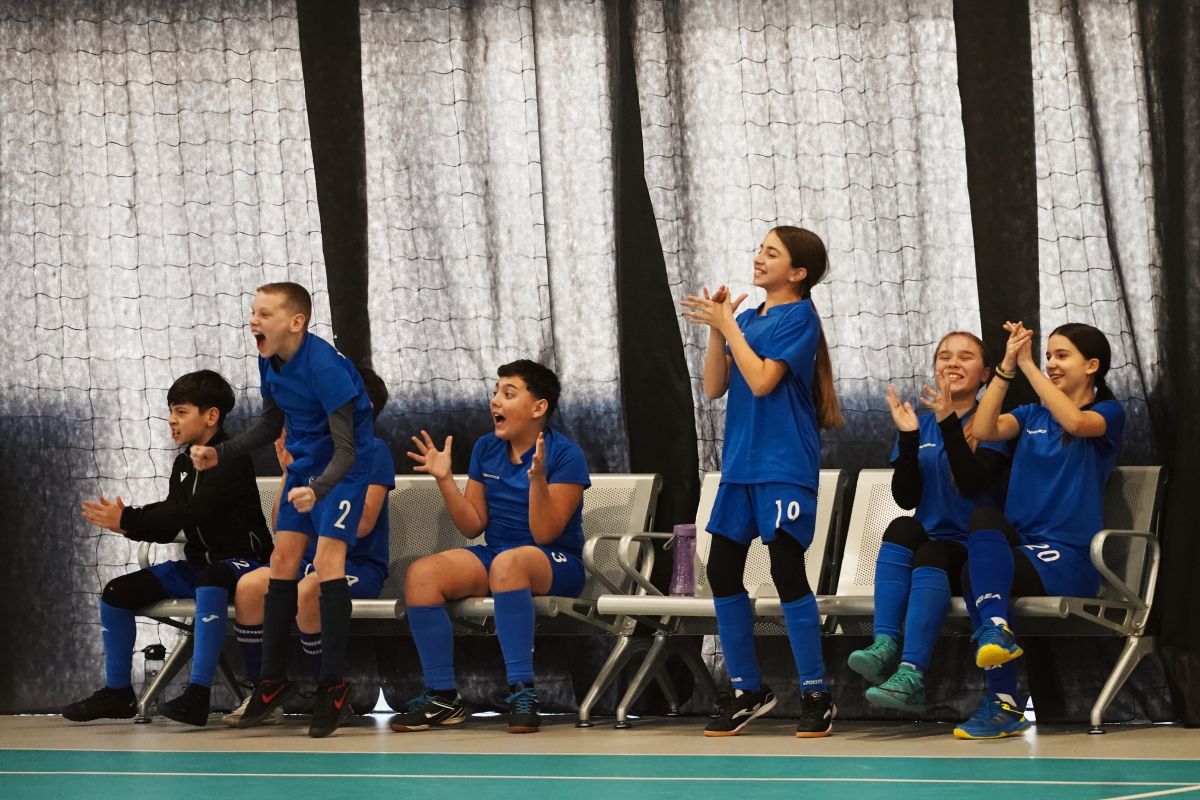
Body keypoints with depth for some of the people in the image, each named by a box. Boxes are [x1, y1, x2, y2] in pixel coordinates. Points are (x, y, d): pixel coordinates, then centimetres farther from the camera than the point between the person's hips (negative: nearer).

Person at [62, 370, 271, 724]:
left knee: (210, 582, -43)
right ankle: (117, 692, 11)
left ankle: (197, 694, -45)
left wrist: (127, 520, -26)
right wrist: (128, 523, -14)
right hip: (198, 563, 9)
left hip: (240, 561, -9)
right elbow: (169, 527, 7)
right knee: (116, 592, -1)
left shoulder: (231, 459, -14)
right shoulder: (184, 463, 11)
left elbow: (192, 513, -26)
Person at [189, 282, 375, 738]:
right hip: (304, 464, 8)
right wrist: (220, 454, 4)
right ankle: (273, 680, 17)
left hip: (344, 467, -8)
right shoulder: (270, 362, -5)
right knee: (283, 562, 6)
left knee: (327, 560, -19)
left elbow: (345, 448, -29)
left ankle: (334, 688, -12)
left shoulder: (324, 366, -28)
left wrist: (318, 490, -46)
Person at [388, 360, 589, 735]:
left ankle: (522, 691, -39)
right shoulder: (486, 449, 9)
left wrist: (538, 478, -28)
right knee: (420, 574, -22)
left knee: (507, 563, -41)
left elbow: (544, 534, -15)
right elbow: (473, 526, 8)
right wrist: (445, 479, -3)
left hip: (555, 562, -6)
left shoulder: (565, 455, -9)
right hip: (492, 556, 6)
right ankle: (442, 696, -17)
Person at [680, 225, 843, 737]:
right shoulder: (746, 320, 12)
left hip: (784, 466, -7)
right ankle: (747, 690, 17)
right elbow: (714, 388, 6)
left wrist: (726, 325, -12)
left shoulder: (799, 317, -7)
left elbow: (762, 381, -16)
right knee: (722, 571, 6)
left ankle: (815, 696, -3)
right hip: (741, 462, 7)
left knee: (787, 571, -11)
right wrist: (716, 327, -5)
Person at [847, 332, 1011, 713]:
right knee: (903, 528, -28)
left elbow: (972, 484, -15)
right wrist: (908, 437, -11)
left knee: (931, 555, -34)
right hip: (924, 547, 4)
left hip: (971, 555, -4)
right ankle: (885, 648, -40)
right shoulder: (921, 426, 14)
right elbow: (906, 498, 1)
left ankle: (911, 676, -49)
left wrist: (949, 423, -23)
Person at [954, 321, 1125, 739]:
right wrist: (1006, 368, -11)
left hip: (1068, 559, -5)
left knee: (975, 575, -29)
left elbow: (1073, 422, -20)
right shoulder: (1032, 415, 19)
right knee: (986, 516, -30)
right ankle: (996, 628, -39)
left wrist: (1028, 366, -19)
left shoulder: (1108, 413, 4)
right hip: (1019, 546, 5)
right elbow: (985, 430, -2)